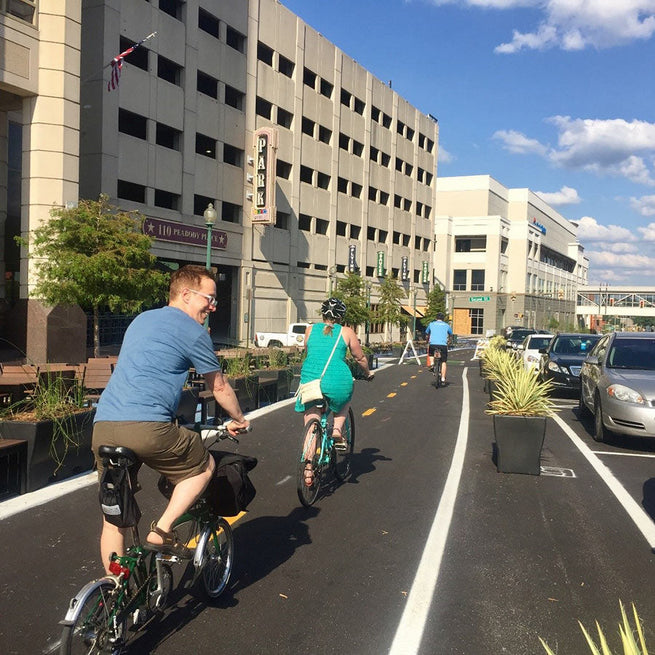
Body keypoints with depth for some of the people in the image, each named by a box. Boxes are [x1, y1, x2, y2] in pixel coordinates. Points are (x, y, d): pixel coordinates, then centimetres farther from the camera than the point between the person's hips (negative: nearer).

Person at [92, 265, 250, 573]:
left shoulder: (142, 319, 25)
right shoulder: (193, 332, 2)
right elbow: (219, 387, 13)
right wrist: (239, 419, 31)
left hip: (104, 425, 7)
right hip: (147, 426, -7)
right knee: (203, 466, 18)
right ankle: (162, 530, 5)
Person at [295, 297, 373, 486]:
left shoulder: (310, 329, 14)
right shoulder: (346, 332, 7)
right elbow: (360, 358, 14)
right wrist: (368, 374, 33)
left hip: (310, 378, 2)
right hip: (337, 381, -2)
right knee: (345, 399, 33)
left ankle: (308, 468, 9)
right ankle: (337, 431, 15)